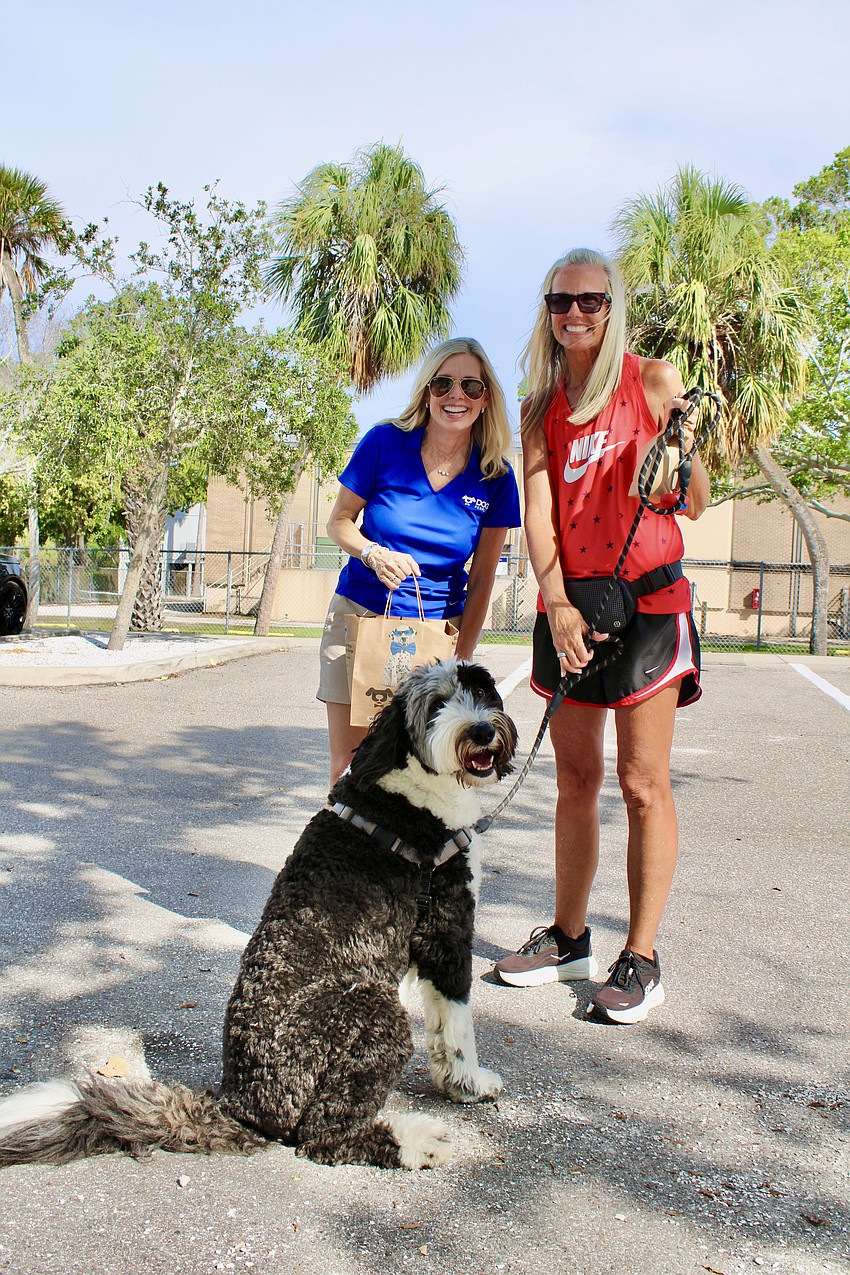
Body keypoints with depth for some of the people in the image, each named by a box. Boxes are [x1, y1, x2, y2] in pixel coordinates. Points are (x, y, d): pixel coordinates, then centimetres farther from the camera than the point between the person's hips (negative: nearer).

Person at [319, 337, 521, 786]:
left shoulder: (495, 479, -3)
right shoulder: (384, 443, -7)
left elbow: (481, 579, 3)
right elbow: (339, 521, 3)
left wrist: (462, 660, -1)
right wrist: (374, 554, -18)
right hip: (359, 616, 0)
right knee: (348, 766, -1)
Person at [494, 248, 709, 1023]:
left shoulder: (653, 379, 1)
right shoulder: (540, 410, 11)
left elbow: (697, 506, 0)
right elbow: (539, 514, 1)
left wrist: (685, 445, -20)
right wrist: (556, 603, -13)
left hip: (648, 597, -4)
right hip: (567, 603, 4)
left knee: (643, 784, -3)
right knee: (575, 779, 10)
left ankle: (641, 960, 5)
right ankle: (568, 938, 22)